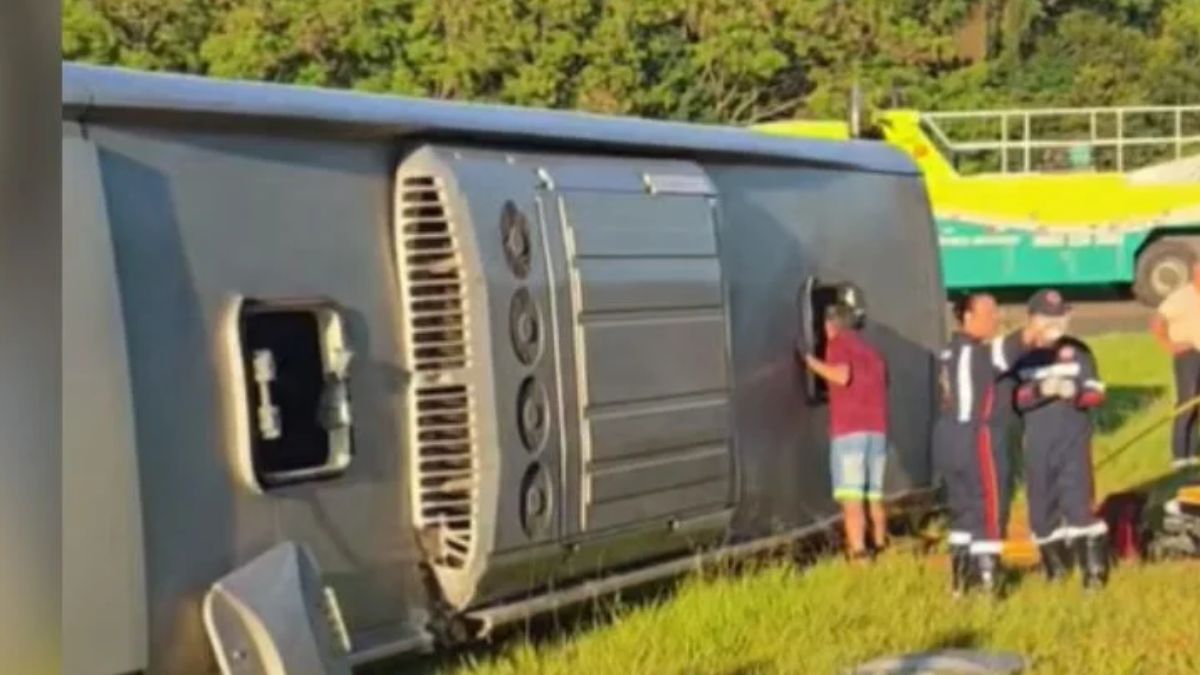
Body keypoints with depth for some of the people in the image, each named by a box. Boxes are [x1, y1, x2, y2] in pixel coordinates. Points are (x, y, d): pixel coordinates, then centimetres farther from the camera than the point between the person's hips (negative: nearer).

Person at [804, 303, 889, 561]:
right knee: (874, 497, 15)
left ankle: (858, 554, -21)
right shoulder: (870, 350, 24)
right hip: (877, 429, 7)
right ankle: (881, 548, 18)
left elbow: (842, 375, -14)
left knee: (852, 498, -12)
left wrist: (812, 363, -2)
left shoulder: (838, 343, 2)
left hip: (849, 429, -7)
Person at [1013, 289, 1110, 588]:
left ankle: (1095, 569, -5)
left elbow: (1096, 393, -2)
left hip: (1074, 437, -1)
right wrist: (1040, 390, -25)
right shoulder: (1022, 355, 1)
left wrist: (1075, 391, -23)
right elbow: (1013, 399, -8)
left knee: (1077, 499, -11)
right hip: (1037, 441, 2)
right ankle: (1053, 561, 27)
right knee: (1042, 502, 8)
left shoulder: (1077, 351, 2)